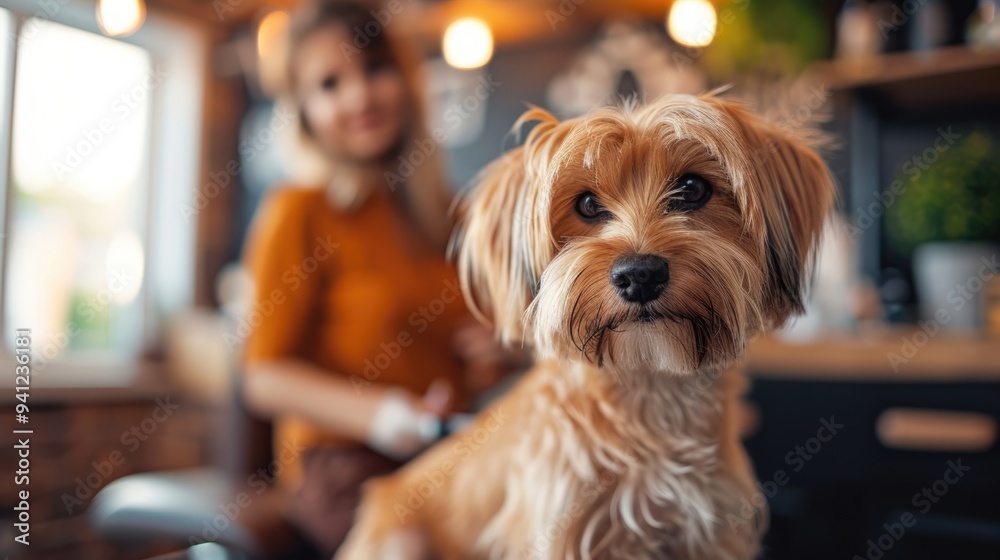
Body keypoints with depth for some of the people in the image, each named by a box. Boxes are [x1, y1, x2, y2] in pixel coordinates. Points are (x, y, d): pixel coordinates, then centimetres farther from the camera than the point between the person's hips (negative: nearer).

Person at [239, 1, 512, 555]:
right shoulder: (299, 212, -2)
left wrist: (494, 358, 4)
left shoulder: (450, 215, 14)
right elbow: (265, 378, -5)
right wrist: (378, 415, -20)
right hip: (349, 469, -6)